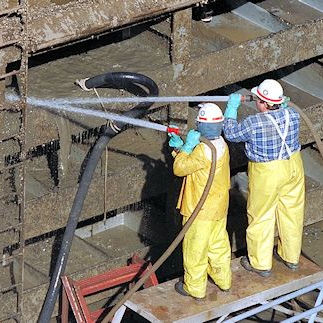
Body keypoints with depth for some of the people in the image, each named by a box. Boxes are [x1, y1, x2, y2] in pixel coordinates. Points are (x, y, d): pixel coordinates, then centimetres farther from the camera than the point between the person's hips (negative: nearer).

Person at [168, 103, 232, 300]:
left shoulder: (203, 150, -29)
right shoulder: (221, 145, 0)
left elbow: (179, 169, -20)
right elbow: (194, 162, 10)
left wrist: (187, 146, -18)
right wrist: (180, 147, 0)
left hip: (200, 212, -9)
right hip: (219, 208, 9)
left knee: (195, 250, 8)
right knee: (219, 245, 24)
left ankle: (195, 288, 20)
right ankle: (223, 280, 39)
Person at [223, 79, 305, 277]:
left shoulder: (254, 123, -25)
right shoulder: (292, 115, -11)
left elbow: (231, 134, -7)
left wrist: (232, 108, 2)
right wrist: (282, 103, 19)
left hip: (267, 174, -5)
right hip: (293, 167, 5)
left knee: (261, 217, 12)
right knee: (292, 213, 20)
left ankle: (261, 264, 24)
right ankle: (291, 257, 38)